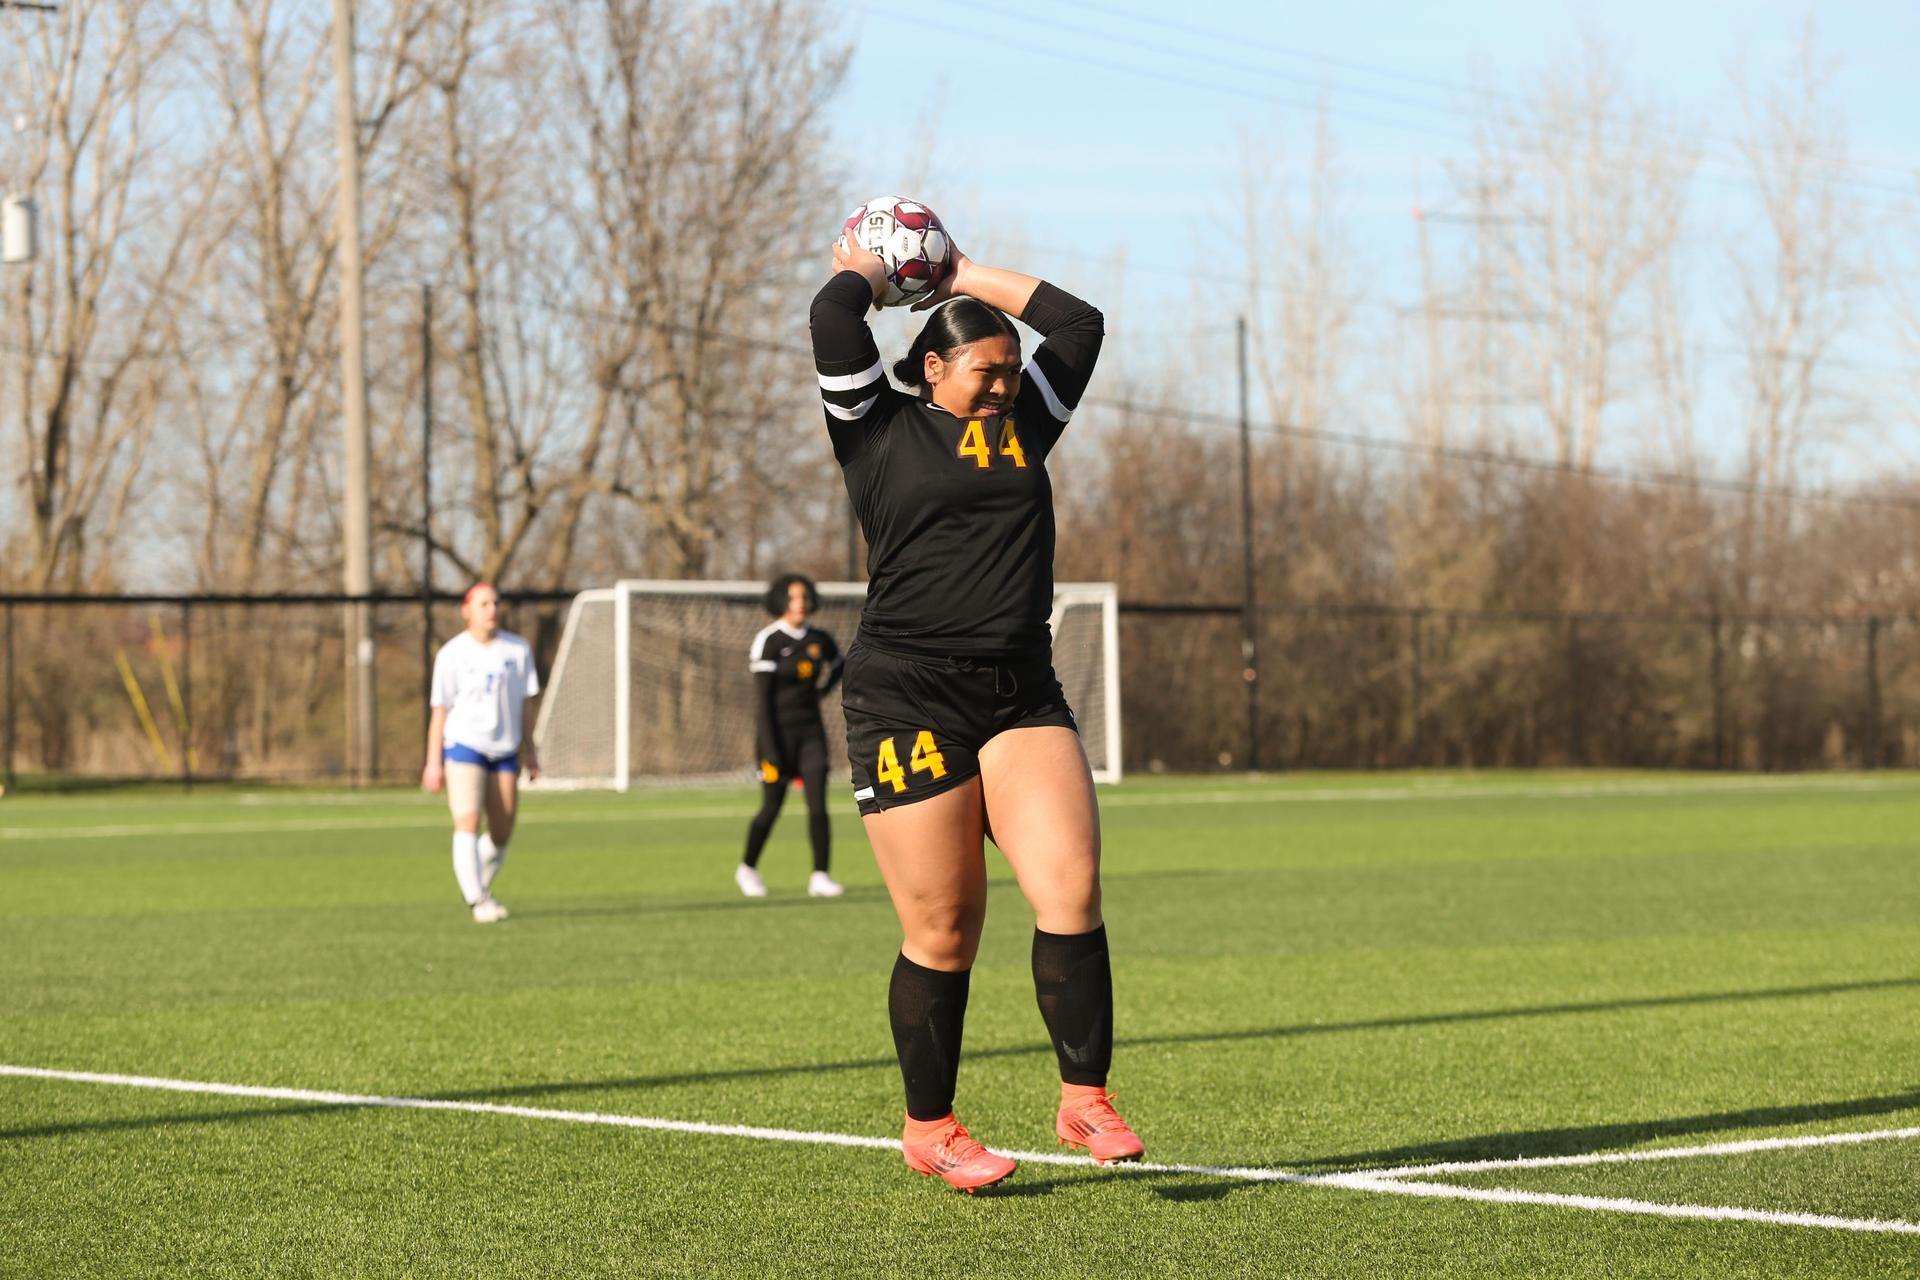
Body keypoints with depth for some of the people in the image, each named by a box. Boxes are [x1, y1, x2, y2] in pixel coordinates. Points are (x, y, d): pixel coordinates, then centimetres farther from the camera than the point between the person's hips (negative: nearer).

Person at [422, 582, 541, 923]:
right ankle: (477, 901, -17)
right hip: (464, 745, -4)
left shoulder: (518, 650, 6)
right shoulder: (451, 655, -4)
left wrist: (529, 753, 10)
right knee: (467, 823, -18)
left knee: (501, 834, 5)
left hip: (505, 751, 4)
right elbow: (440, 710, -1)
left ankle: (479, 885, 29)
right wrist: (433, 763, -3)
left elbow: (520, 705, 12)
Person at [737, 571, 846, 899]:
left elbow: (836, 665, 29)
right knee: (772, 808, 2)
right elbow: (762, 700, -15)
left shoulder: (818, 639, 4)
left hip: (810, 731, 4)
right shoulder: (767, 642, -12)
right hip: (778, 732, -4)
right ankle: (747, 869, 25)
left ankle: (820, 877, -7)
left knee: (818, 804, -8)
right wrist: (770, 751, -19)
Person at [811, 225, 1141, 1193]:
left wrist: (967, 277, 22)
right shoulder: (879, 431, 2)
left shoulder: (1023, 424, 18)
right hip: (907, 702, -5)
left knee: (1071, 888, -12)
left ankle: (1085, 1100, -5)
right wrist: (865, 272, 11)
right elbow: (833, 318, -10)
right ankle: (929, 1129, 12)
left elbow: (1078, 323, 20)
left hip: (1023, 696, 5)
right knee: (942, 931, -2)